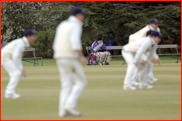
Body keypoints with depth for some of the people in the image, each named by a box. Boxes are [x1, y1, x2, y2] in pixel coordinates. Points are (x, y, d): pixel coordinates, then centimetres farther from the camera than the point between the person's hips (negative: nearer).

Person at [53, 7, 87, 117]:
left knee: (66, 84, 9)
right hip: (71, 57, -8)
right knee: (81, 82, 2)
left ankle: (63, 110, 0)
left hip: (60, 58, 8)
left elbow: (56, 44, 18)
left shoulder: (62, 25, 16)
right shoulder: (76, 26, -9)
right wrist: (82, 56, -24)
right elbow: (75, 41, -24)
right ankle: (71, 104, -11)